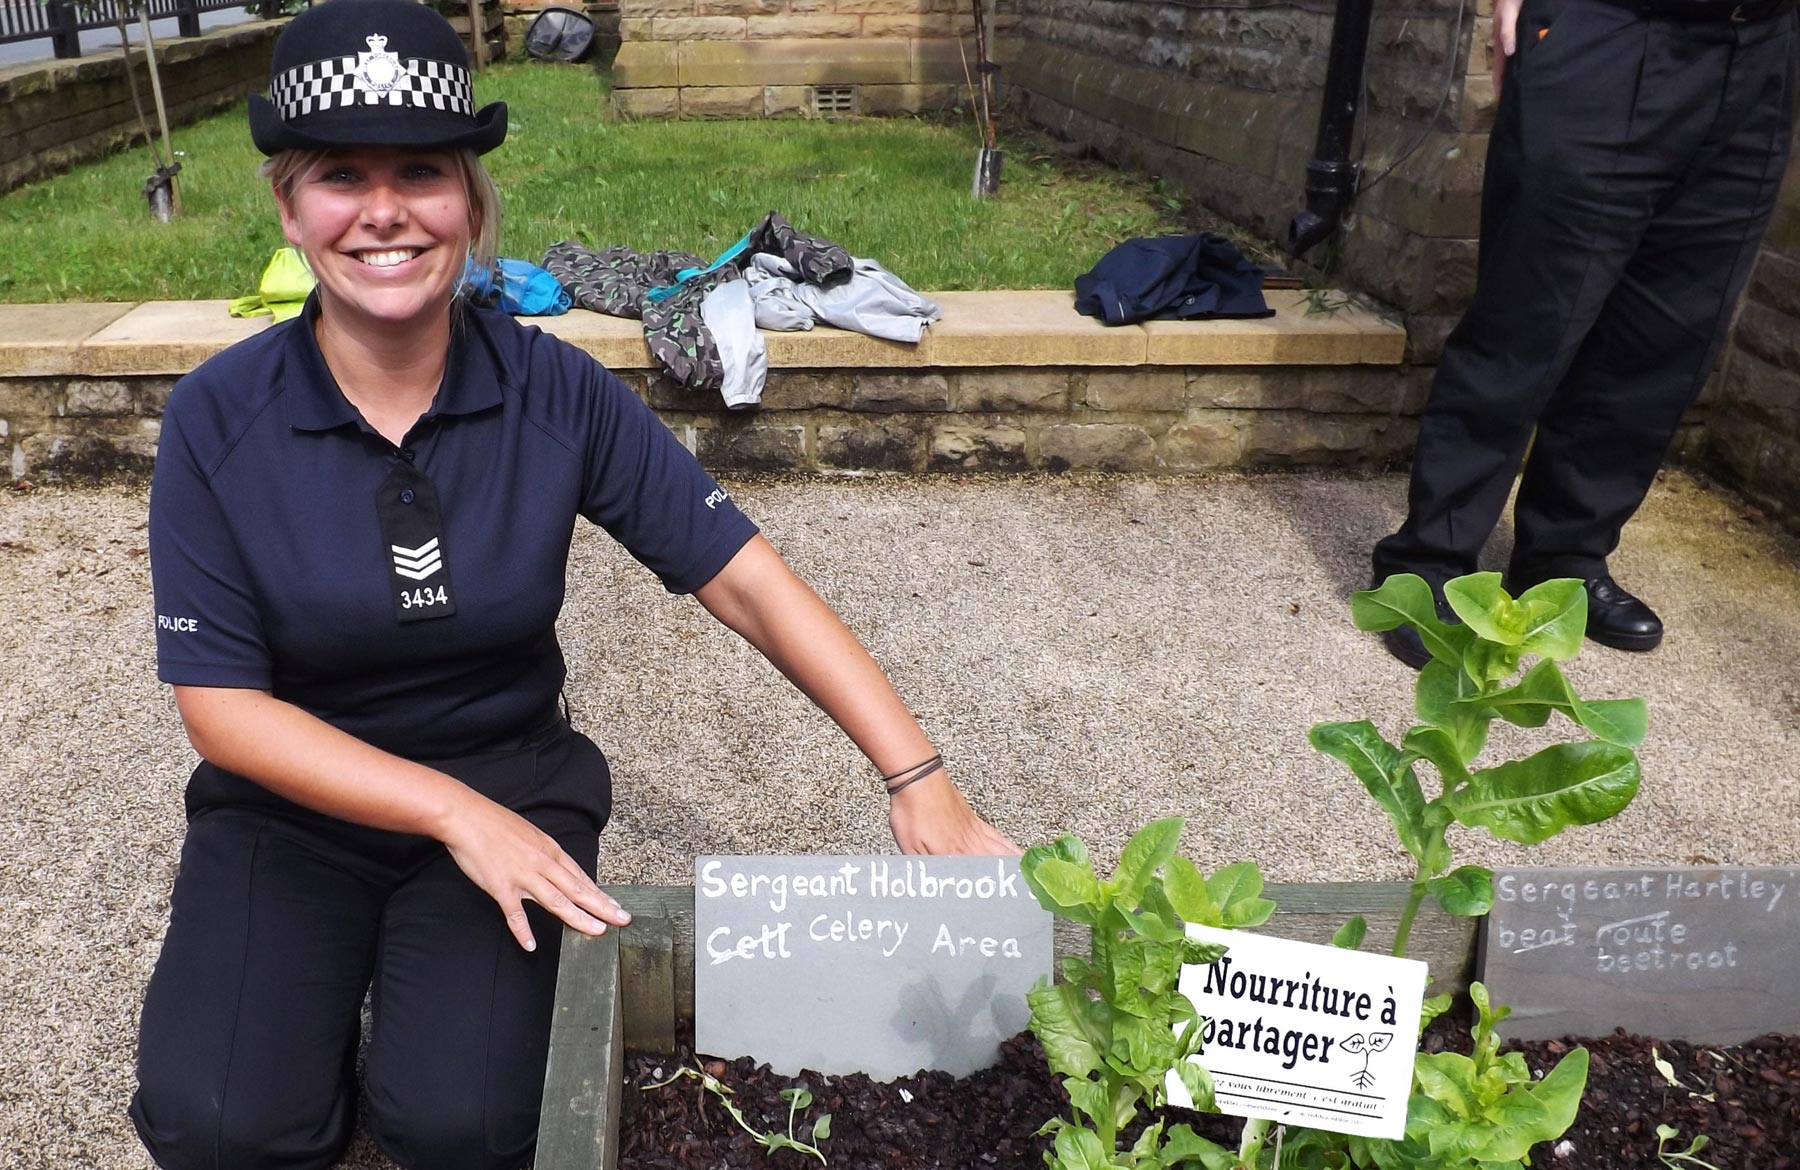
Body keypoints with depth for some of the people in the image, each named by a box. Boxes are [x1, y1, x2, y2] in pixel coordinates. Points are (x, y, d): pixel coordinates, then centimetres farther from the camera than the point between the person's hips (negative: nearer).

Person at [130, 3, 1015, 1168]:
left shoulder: (556, 393, -14)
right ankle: (340, 982, 15)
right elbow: (221, 702, -12)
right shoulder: (218, 419, -14)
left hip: (513, 781, 0)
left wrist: (923, 784, -22)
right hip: (296, 801, 1)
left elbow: (747, 579, -15)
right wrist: (452, 811, -23)